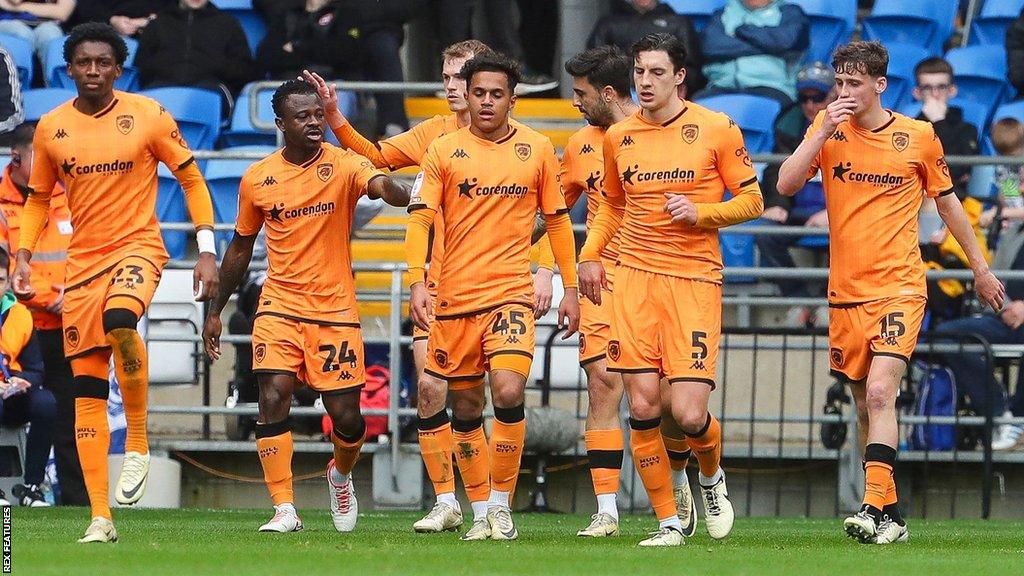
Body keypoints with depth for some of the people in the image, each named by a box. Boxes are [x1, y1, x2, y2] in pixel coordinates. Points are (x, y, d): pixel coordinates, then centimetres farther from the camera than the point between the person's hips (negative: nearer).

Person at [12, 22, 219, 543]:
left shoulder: (147, 116, -4)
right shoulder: (51, 129, 5)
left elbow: (191, 179, 3)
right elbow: (38, 199, 18)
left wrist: (207, 251, -4)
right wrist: (23, 256, 4)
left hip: (138, 246, -4)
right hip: (82, 260, 4)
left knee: (119, 317, -37)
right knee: (87, 391, 0)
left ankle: (138, 445, -19)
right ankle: (100, 517, 5)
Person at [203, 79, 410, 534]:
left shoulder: (342, 165, -6)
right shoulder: (257, 179, 3)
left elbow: (380, 185, -28)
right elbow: (241, 247, 15)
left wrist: (397, 193, -53)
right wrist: (216, 310, 16)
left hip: (335, 310, -1)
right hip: (279, 308, 1)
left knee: (346, 417, 1)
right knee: (273, 398, -17)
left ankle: (341, 475, 35)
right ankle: (284, 510, -12)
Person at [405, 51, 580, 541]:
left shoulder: (536, 149, 6)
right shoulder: (444, 151, 3)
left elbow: (557, 219, 13)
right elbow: (421, 218, -2)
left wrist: (569, 288, 11)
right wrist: (417, 283, -14)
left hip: (511, 293, -1)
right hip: (454, 295, 2)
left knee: (508, 391, -20)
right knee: (431, 399, 3)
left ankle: (501, 505, -8)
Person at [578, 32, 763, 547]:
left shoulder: (716, 130, -1)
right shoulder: (619, 137, 9)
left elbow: (751, 200, 4)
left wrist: (700, 213, -13)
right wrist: (589, 255, 11)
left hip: (695, 279, -3)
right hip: (634, 277, 3)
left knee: (689, 413, -11)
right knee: (642, 409, -4)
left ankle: (711, 476, 24)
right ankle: (668, 522, 9)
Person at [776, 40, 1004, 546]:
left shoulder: (918, 137, -1)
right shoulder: (828, 128, 3)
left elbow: (946, 202, 12)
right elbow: (786, 185, -8)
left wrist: (980, 267, 17)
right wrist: (824, 133, -17)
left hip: (898, 287, -4)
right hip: (845, 291, 4)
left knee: (880, 394, -21)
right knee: (865, 406, 8)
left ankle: (874, 508, -27)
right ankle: (891, 516, 17)